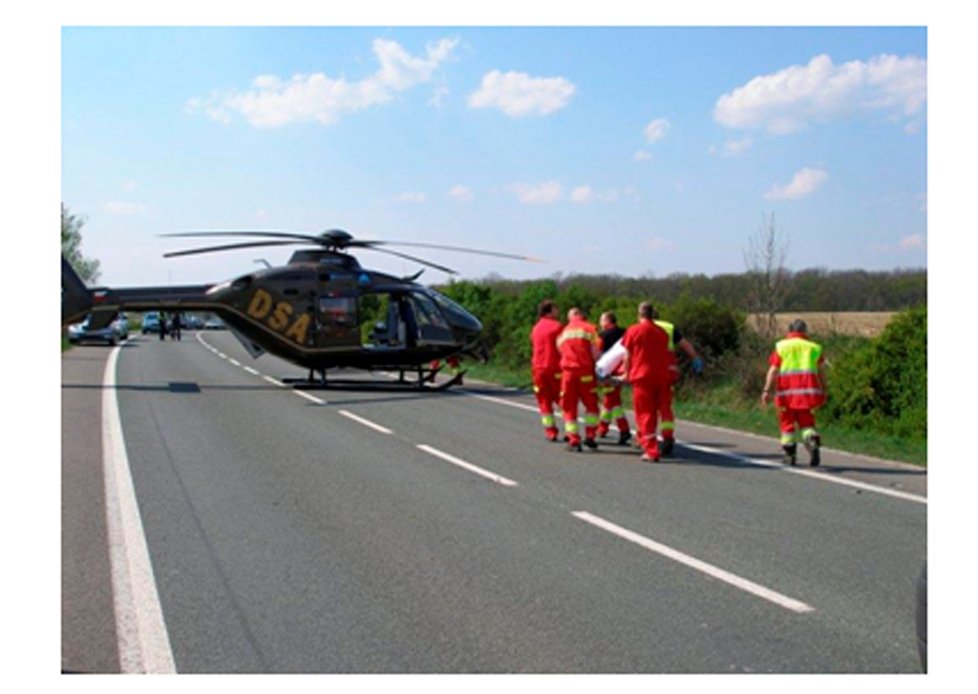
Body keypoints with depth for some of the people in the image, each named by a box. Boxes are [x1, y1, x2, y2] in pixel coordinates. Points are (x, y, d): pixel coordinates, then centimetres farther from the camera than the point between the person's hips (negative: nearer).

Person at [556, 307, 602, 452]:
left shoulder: (563, 333, 20)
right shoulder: (589, 329, 6)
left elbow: (561, 352, 16)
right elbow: (595, 353, 0)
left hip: (568, 371, 3)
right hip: (585, 371, -2)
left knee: (569, 407, 6)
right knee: (591, 404, 12)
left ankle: (574, 441, 2)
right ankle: (590, 436, 6)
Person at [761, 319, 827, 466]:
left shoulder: (781, 347, 7)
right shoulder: (814, 348, 12)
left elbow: (773, 370, -2)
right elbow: (821, 373, 8)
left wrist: (767, 390, -7)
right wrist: (823, 392, 15)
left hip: (787, 391, -1)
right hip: (807, 391, 1)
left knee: (787, 422, 11)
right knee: (806, 422, 7)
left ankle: (790, 455, 11)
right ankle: (813, 441, -21)